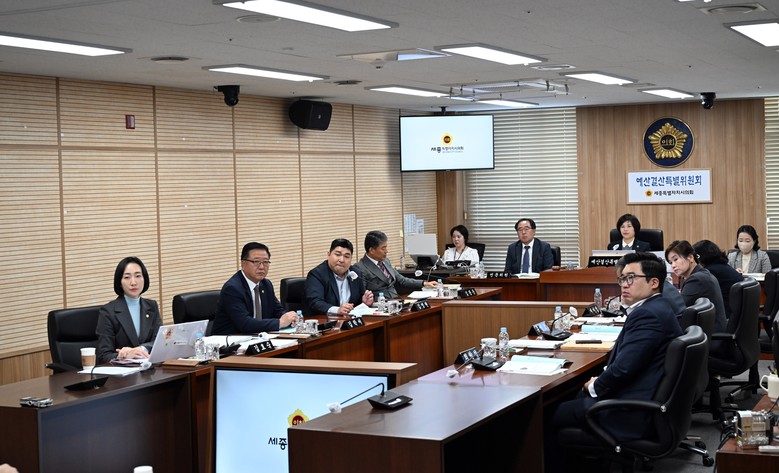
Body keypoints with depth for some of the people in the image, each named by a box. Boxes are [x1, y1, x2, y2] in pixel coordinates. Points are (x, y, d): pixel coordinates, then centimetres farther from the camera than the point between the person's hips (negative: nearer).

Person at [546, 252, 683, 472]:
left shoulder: (647, 314, -21)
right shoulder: (656, 308, 12)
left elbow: (623, 368, -25)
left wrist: (595, 387, -7)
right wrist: (601, 378, 3)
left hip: (633, 412, -11)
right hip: (650, 400, 11)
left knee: (551, 416, -1)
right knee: (574, 397, 23)